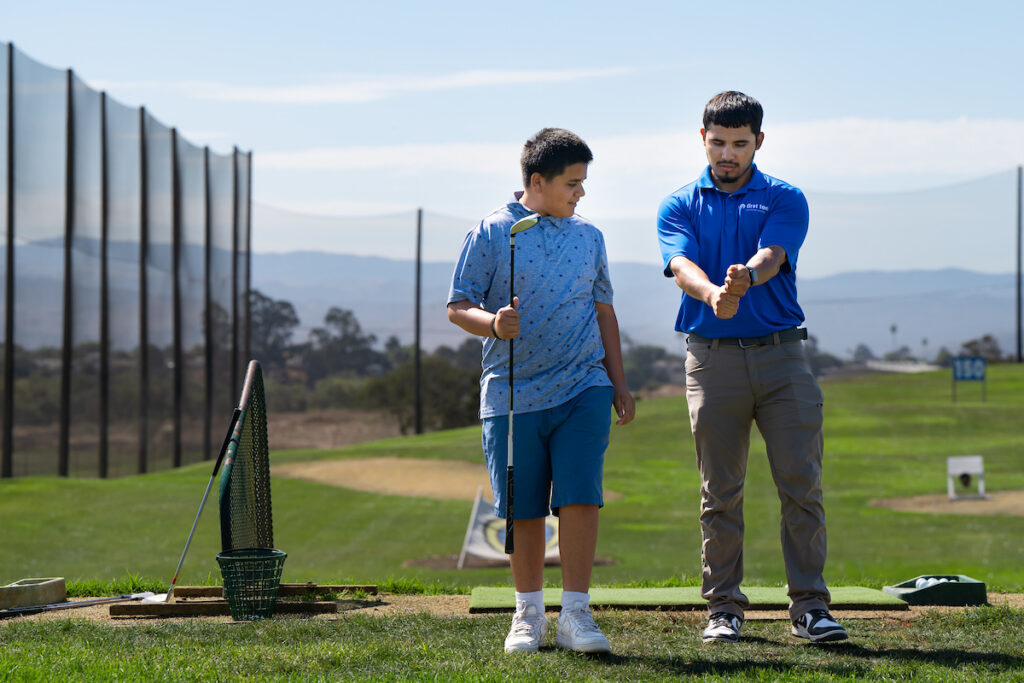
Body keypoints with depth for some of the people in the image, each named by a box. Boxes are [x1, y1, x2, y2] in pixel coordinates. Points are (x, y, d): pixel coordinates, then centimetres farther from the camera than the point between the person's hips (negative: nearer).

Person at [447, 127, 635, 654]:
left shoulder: (589, 236, 13)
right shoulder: (491, 234, 1)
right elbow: (458, 306, 1)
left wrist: (619, 384, 18)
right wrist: (493, 323, -20)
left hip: (583, 392, 2)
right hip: (512, 394, -2)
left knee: (579, 498, -9)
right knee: (523, 510, 4)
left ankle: (575, 614, -5)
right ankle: (528, 613, 17)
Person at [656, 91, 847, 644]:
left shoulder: (785, 200, 7)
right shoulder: (679, 205, 8)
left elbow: (772, 254, -14)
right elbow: (682, 265, -11)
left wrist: (747, 277, -38)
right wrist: (713, 294, -35)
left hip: (782, 353, 0)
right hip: (712, 357, 0)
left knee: (802, 485, -4)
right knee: (720, 494, 4)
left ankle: (810, 607, 1)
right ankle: (724, 609, 11)